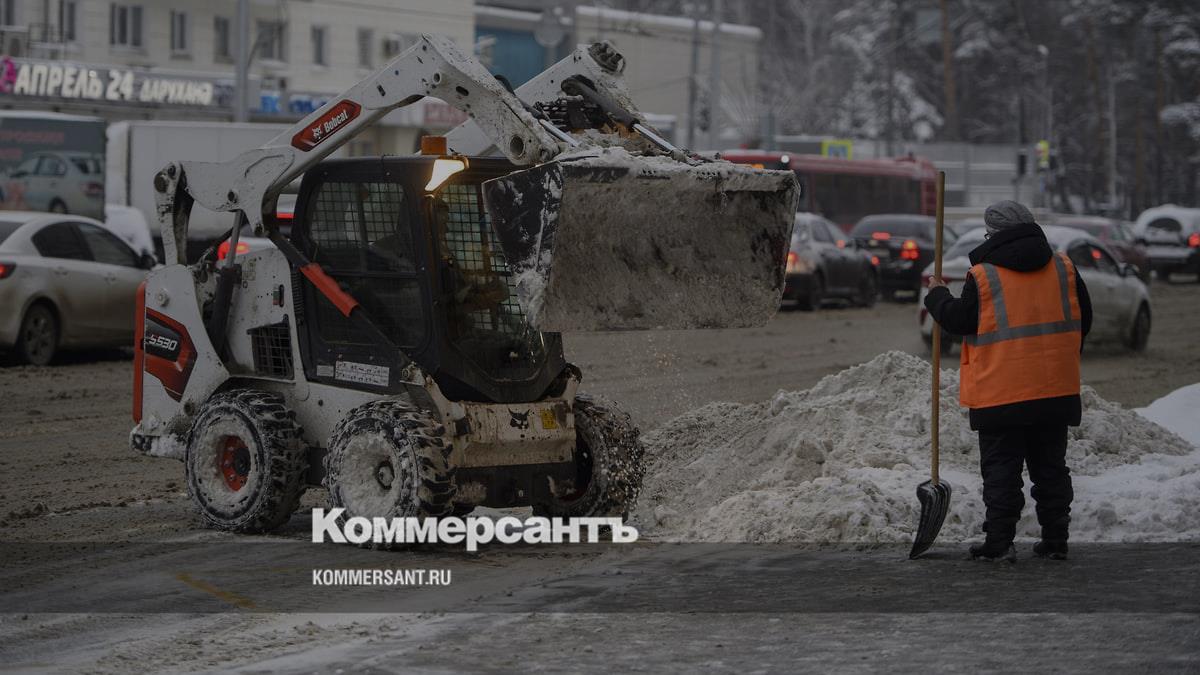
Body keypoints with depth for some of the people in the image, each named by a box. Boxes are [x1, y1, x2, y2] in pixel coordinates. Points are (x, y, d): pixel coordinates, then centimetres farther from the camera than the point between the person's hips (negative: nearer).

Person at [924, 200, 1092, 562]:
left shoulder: (983, 276, -10)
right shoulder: (1063, 268, 5)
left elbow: (958, 320, -4)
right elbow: (1083, 319, 12)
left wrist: (937, 296, 15)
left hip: (1001, 393, -4)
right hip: (1056, 390, 4)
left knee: (1000, 468, 1)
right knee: (1051, 467, 12)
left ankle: (999, 542, -4)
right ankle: (1055, 541, 13)